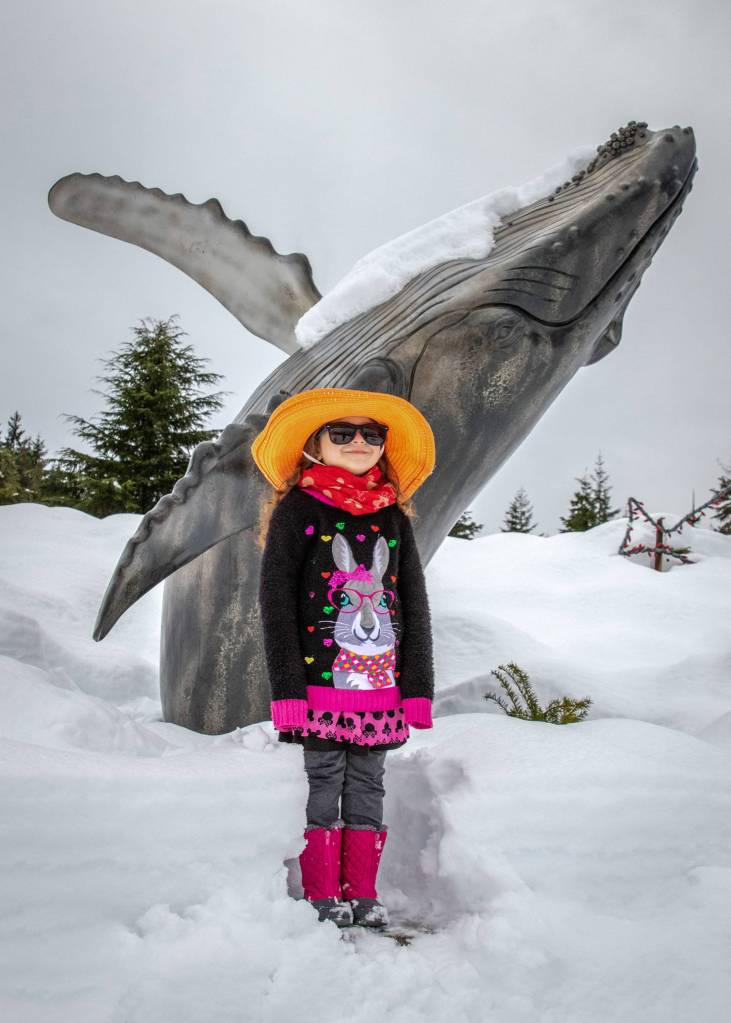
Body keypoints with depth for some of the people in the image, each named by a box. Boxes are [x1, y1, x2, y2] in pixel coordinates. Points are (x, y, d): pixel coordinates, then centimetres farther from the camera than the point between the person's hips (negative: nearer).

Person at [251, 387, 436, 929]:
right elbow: (276, 601, -5)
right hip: (321, 678, -4)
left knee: (368, 784, 9)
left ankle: (362, 893, 20)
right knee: (324, 782, 3)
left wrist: (419, 686, 4)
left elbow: (415, 603, 11)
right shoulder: (297, 508, -1)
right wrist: (287, 687, -12)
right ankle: (323, 895, 15)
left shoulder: (395, 515, 11)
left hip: (381, 682, 4)